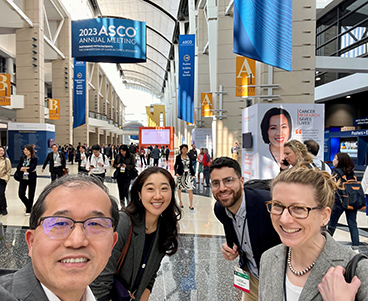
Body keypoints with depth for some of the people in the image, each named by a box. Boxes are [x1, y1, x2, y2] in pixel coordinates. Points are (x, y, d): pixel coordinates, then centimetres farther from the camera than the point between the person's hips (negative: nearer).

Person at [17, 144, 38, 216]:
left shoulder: (34, 159, -8)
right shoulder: (22, 158, 6)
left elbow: (31, 169, -19)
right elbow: (18, 167, -2)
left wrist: (23, 169, -10)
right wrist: (27, 169, -16)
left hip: (32, 179, -4)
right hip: (23, 178, 4)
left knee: (31, 195, 4)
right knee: (21, 194, 0)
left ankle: (28, 210, 19)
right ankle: (28, 205, 28)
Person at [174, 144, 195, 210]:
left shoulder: (189, 156, 4)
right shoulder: (178, 157, -4)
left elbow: (191, 165, 11)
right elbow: (175, 166, -4)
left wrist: (192, 174, 7)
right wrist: (176, 173, -18)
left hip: (188, 174, 2)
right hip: (180, 175, -2)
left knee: (190, 189, -6)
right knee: (179, 188, 12)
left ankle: (191, 205, -2)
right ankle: (180, 202, 31)